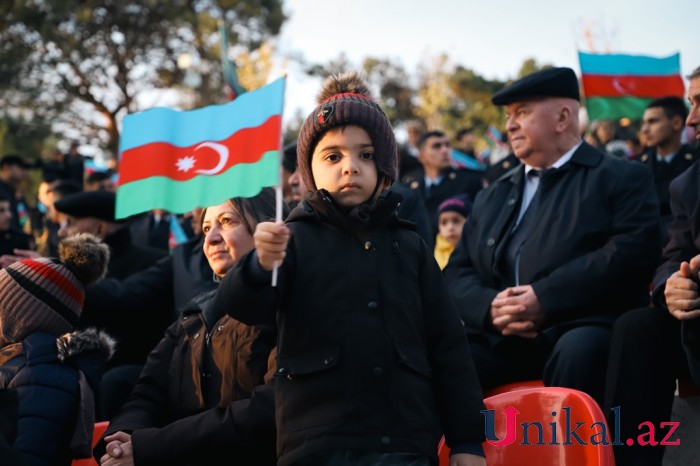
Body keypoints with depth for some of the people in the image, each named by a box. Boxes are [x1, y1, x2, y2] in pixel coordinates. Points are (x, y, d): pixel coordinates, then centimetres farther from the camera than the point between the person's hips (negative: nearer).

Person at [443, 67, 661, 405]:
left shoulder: (621, 178, 9)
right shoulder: (492, 197, 25)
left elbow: (633, 250, -8)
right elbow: (458, 272, 17)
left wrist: (544, 298, -15)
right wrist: (491, 307, -7)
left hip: (582, 334, -4)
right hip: (499, 339, 4)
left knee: (579, 350, -37)